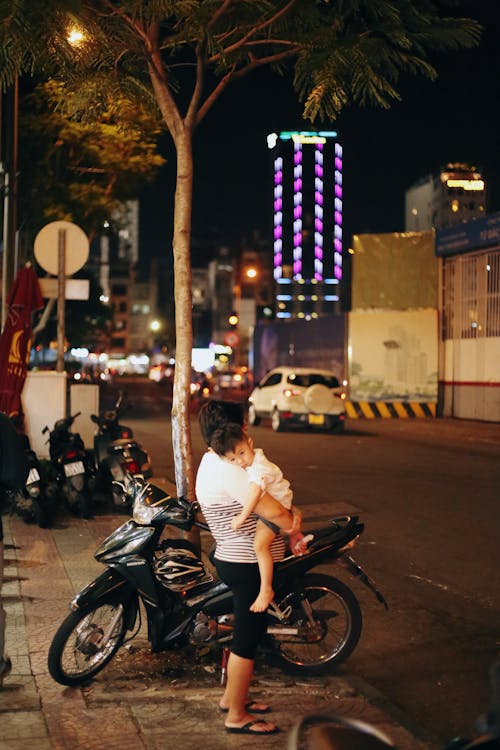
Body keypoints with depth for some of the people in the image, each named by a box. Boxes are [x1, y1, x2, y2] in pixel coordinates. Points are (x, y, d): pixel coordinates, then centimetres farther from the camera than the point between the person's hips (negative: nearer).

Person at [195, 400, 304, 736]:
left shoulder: (213, 462, 9)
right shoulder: (228, 471, -25)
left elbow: (271, 499, 11)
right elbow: (273, 511, -29)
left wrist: (292, 513, -6)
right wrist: (295, 531, -8)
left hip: (235, 561, 11)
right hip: (249, 566, -11)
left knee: (246, 633, 23)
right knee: (248, 638, 1)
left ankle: (232, 697, 38)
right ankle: (237, 716, 12)